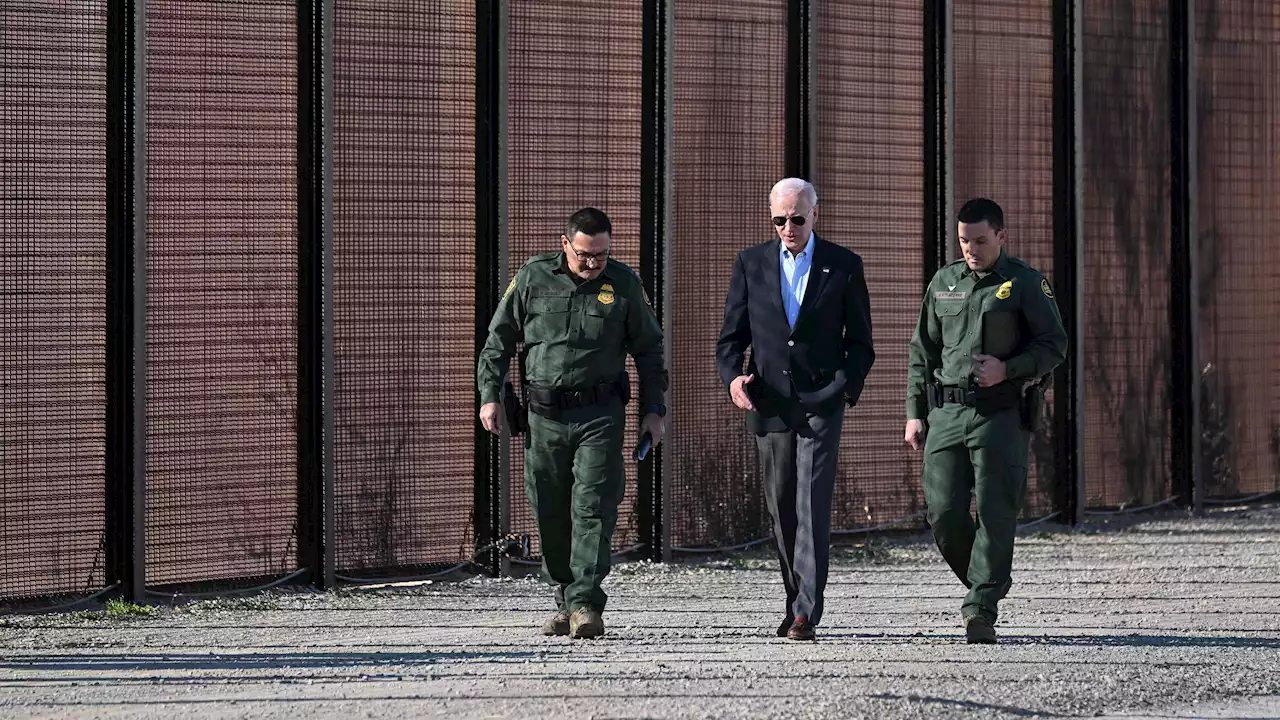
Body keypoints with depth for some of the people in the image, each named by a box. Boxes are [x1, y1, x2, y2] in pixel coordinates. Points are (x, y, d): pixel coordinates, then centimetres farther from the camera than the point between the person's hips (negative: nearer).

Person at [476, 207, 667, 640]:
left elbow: (649, 350, 12)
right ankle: (565, 600, 20)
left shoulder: (623, 284, 3)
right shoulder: (532, 279, 3)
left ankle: (586, 604, -14)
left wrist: (654, 410, 8)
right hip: (545, 415, 2)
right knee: (550, 513, 6)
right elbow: (499, 339, 10)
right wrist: (490, 395, 2)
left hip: (599, 414, -2)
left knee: (593, 507, -11)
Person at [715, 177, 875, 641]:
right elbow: (731, 336, 9)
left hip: (821, 403, -3)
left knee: (814, 505, -13)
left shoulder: (844, 266, 4)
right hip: (769, 405, 3)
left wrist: (845, 387, -8)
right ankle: (797, 600, 22)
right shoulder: (751, 264, 8)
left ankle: (806, 614, -18)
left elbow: (860, 342, 7)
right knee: (782, 511, 9)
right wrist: (732, 376, -10)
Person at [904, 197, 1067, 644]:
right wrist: (915, 413, 10)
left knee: (995, 514, -8)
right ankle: (991, 581, 22)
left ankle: (981, 611, -7)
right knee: (943, 513, -2)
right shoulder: (943, 284, 14)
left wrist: (1007, 369, -15)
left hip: (1001, 414, -4)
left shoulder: (1026, 284, 1)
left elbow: (1055, 344, 0)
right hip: (947, 413, 4)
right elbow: (921, 352, 18)